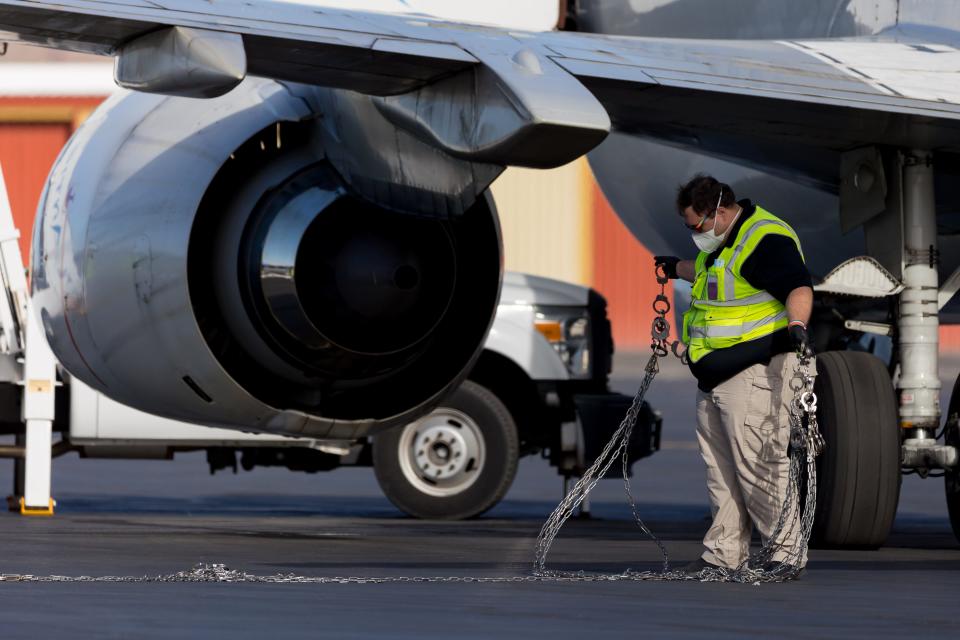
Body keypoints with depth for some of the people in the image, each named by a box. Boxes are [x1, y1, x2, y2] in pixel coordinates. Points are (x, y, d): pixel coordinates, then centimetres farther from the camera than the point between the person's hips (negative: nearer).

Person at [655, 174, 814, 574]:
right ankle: (724, 553, 17)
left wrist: (796, 325, -45)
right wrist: (679, 269, 57)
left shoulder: (766, 239, -15)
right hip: (715, 376, 10)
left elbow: (799, 288, -26)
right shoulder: (722, 244, 17)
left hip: (755, 375, -10)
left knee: (757, 465, -12)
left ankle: (787, 552, -6)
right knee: (720, 467, 11)